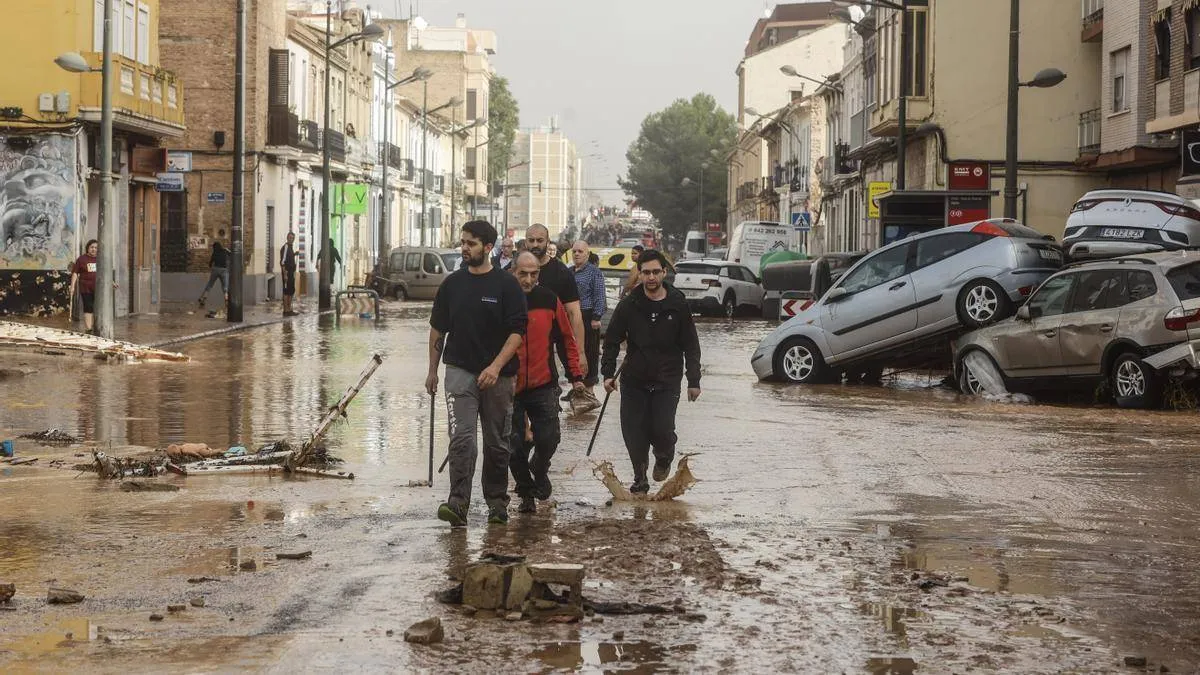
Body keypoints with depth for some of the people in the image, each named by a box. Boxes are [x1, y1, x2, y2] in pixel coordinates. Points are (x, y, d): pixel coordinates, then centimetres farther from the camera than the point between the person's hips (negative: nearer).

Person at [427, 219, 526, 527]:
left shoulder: (507, 285, -3)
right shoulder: (452, 283, 8)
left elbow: (517, 332, -8)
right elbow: (438, 329, 16)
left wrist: (496, 367, -19)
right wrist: (432, 370, 15)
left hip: (498, 375, -1)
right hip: (460, 371, 1)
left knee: (497, 443, 9)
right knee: (461, 438, -13)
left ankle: (497, 503, 23)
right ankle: (458, 504, -20)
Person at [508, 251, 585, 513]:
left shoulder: (549, 300, 1)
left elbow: (567, 339, 9)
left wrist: (576, 375, 6)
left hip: (544, 385, 1)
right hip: (509, 386, -1)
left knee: (549, 438, -5)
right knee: (515, 445, 2)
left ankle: (539, 469, 27)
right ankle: (526, 493, 21)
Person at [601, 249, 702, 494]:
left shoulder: (678, 304, -1)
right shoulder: (629, 305, 0)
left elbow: (691, 346, 4)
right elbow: (612, 341, 6)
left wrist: (694, 381, 1)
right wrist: (608, 373, -4)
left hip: (667, 382, -1)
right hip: (634, 380, 2)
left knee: (662, 429, -12)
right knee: (634, 432, -1)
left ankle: (664, 457, 22)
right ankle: (640, 479, 17)